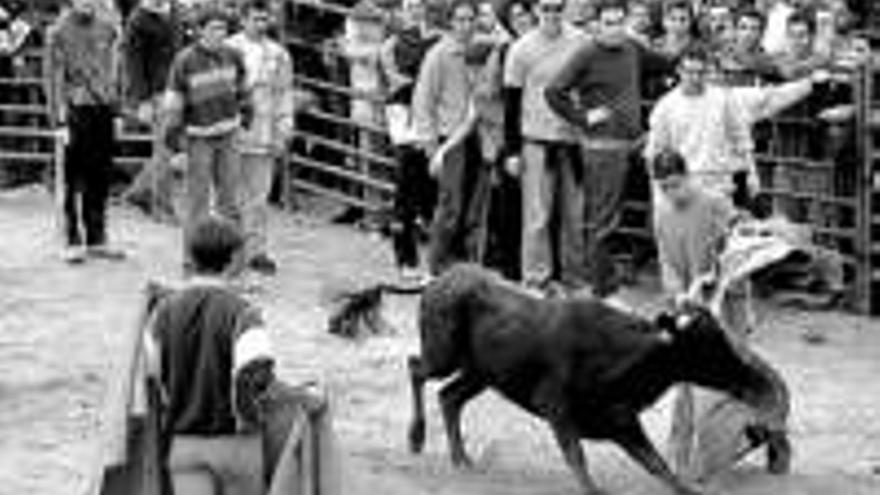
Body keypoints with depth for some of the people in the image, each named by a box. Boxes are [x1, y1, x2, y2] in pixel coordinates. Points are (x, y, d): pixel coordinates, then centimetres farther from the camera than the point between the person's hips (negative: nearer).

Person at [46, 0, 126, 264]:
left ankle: (97, 239, 16)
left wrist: (116, 108, 14)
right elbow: (54, 77, -6)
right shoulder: (60, 31, -4)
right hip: (77, 110, -5)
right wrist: (59, 120, -11)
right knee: (75, 181, -2)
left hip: (103, 109, 5)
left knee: (101, 178, 8)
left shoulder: (107, 29, 11)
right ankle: (73, 242, 3)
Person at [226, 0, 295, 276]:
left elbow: (284, 95, 13)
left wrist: (283, 133, 7)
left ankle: (257, 250, 4)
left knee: (259, 196, 1)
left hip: (264, 136, 2)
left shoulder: (279, 55, 10)